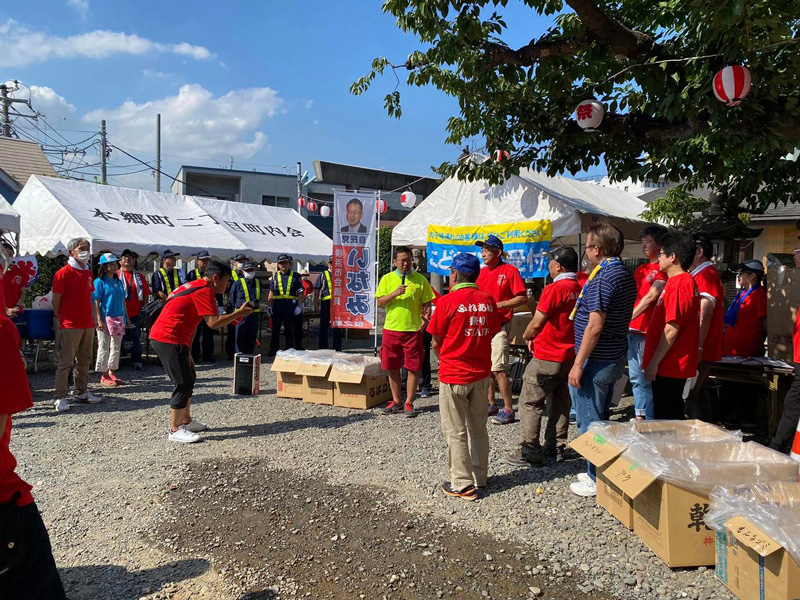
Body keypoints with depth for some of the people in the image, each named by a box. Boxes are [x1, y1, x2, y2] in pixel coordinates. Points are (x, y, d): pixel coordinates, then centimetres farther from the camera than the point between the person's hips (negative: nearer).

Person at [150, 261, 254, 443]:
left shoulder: (196, 287, 19)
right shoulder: (204, 291, -13)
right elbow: (213, 323, -21)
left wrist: (187, 352, 21)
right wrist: (238, 313, -9)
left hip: (164, 337, 11)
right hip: (169, 339, -11)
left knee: (189, 378, 18)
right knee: (183, 383, -7)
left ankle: (186, 421, 28)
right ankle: (175, 430, 0)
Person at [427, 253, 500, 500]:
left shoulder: (447, 301, -14)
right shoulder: (488, 300, -1)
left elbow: (436, 343, -7)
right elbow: (491, 334, 6)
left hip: (453, 376, -5)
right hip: (482, 373, 5)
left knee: (455, 431, 6)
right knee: (478, 427, 18)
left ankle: (462, 485, 11)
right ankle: (480, 477, 29)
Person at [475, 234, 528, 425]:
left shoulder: (510, 270, -8)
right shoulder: (481, 272, 12)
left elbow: (523, 298, -12)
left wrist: (498, 305, -18)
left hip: (499, 326, -7)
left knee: (499, 369, -10)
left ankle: (508, 410, -2)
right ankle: (491, 405, 26)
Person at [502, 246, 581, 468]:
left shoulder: (555, 289, -19)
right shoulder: (580, 289, 4)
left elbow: (537, 323, -18)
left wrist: (527, 336, 2)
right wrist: (537, 336, 11)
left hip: (547, 358, -8)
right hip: (569, 355, 8)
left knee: (530, 402, 1)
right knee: (561, 401, 16)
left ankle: (530, 453, 4)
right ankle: (557, 448, 24)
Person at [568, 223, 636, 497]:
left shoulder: (603, 277, -20)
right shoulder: (625, 274, 11)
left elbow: (595, 326, -24)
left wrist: (578, 364, -20)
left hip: (596, 361, -10)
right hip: (615, 358, 10)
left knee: (590, 423, 2)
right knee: (601, 419, 20)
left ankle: (596, 481, 13)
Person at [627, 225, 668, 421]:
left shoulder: (663, 269, -7)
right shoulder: (640, 270, 19)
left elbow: (650, 297, -16)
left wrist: (628, 317, -16)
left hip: (648, 332, -8)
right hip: (632, 330, 8)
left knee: (646, 378, -3)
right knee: (636, 378, 15)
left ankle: (649, 420, 5)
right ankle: (639, 416, 25)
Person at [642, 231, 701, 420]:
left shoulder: (678, 284, -18)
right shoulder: (688, 281, 15)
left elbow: (672, 329, -22)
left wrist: (654, 362, -18)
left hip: (668, 368, -10)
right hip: (676, 365, 10)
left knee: (665, 418, -2)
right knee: (674, 416, 17)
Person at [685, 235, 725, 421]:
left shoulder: (706, 275, -14)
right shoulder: (703, 274, 18)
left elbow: (705, 315, -22)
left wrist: (698, 347, -25)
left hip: (699, 350, -10)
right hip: (703, 349, 10)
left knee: (690, 394, -8)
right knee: (700, 392, 15)